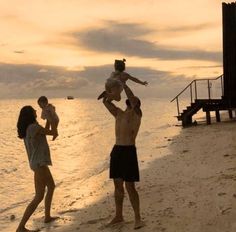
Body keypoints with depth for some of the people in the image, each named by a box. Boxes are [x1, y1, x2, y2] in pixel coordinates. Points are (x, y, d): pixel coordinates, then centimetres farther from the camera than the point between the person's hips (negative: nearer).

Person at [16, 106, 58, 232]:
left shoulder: (26, 129, 8)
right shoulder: (34, 127, -20)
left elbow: (45, 132, 21)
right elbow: (52, 133, -9)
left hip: (38, 162, 10)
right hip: (39, 163, -10)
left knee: (51, 186, 26)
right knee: (39, 197, -10)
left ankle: (47, 217, 34)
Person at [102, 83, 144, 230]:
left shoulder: (136, 114, -3)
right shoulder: (119, 113, 16)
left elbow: (131, 97, -19)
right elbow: (105, 101, 17)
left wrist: (123, 84, -7)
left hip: (129, 151, -7)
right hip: (116, 150, 7)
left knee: (130, 187, -7)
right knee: (118, 185, 13)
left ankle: (138, 218, 3)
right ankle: (119, 216, 25)